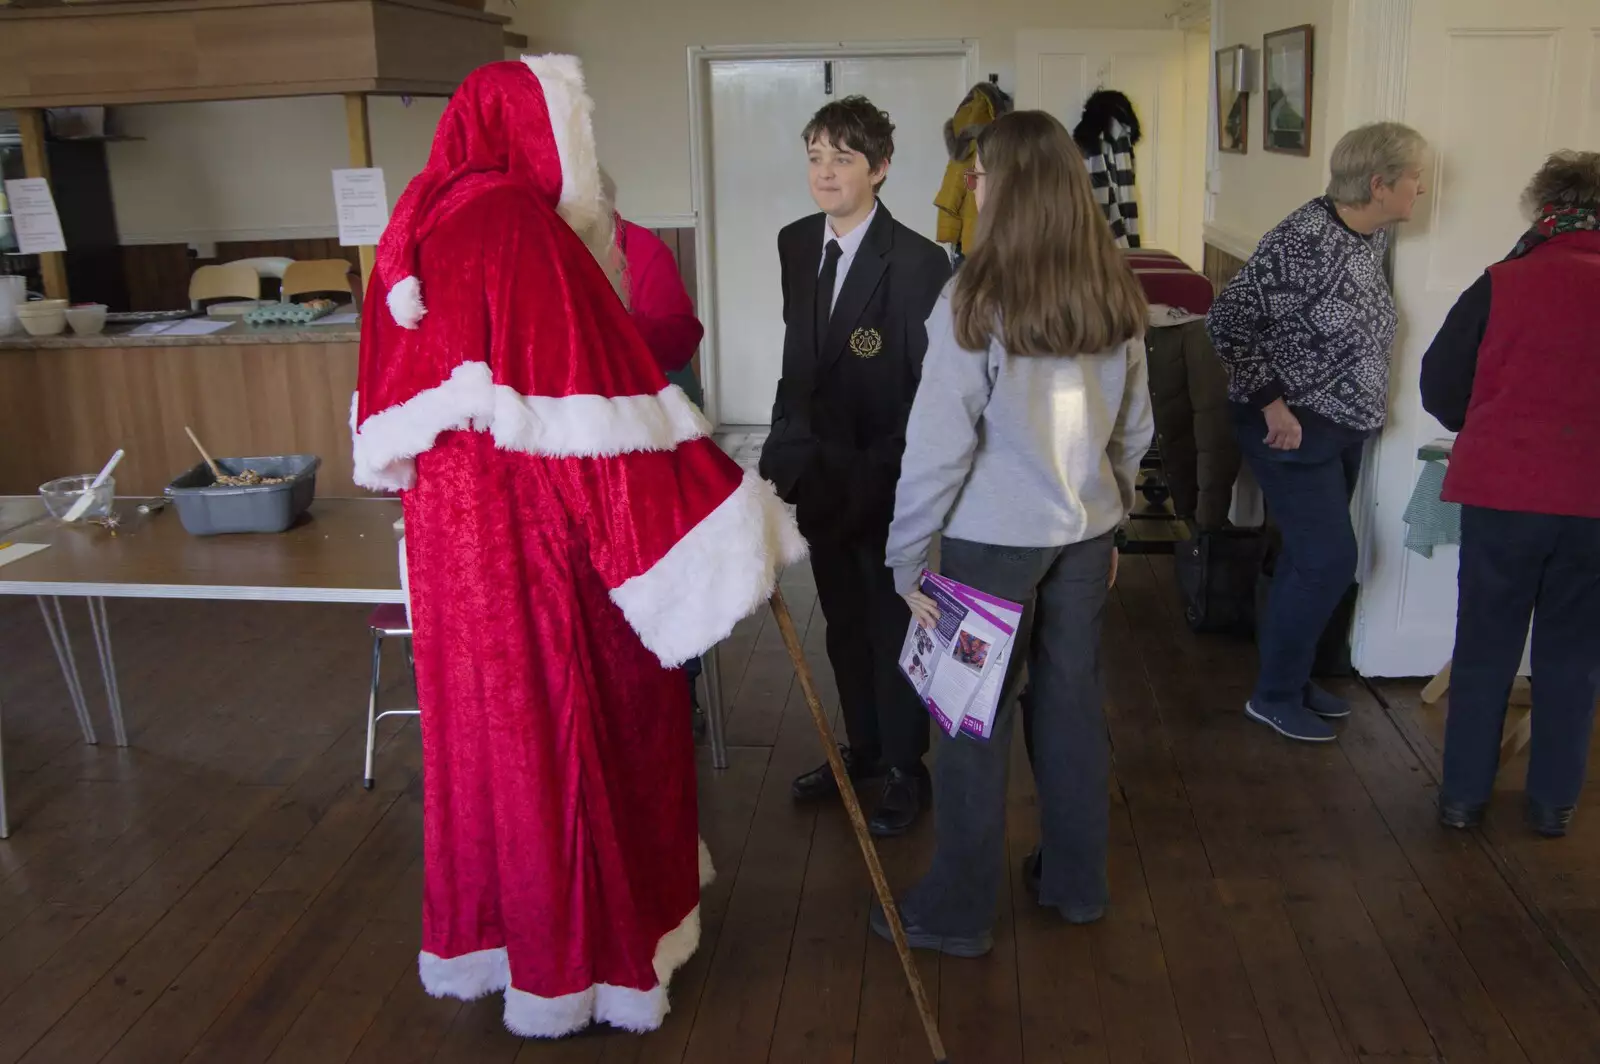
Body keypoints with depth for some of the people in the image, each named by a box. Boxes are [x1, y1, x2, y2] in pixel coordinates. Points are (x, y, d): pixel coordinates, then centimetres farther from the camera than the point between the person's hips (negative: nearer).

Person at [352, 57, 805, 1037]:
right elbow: (608, 402, -22)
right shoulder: (525, 230, -18)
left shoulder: (420, 228, 7)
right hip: (541, 535, -8)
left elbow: (392, 411, 14)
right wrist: (730, 513, -17)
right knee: (568, 732, 6)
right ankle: (578, 958, 23)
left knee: (487, 724, 20)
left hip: (452, 527, 8)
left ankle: (484, 928, 37)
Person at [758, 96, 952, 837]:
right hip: (822, 473, 6)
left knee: (893, 626, 10)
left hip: (887, 481, -6)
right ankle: (862, 747, 39)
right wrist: (786, 444, 7)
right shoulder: (795, 244, 3)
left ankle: (906, 768, 28)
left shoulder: (917, 262, -18)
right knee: (843, 623, 19)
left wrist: (872, 470, -19)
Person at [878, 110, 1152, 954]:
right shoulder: (1116, 296, 2)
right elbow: (1135, 429, 9)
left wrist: (907, 557, -7)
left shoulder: (976, 302, -16)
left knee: (977, 720, 5)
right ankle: (1076, 882, 32)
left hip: (995, 537, -5)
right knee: (1073, 700, 16)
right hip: (1085, 532, 6)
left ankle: (957, 912, 18)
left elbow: (939, 443, -15)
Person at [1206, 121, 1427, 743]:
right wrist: (1271, 403, -22)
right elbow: (1228, 318, -24)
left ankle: (1290, 675, 31)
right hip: (1293, 430, -8)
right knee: (1329, 560, -6)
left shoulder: (1374, 237, 4)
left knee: (1313, 557, 15)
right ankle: (1274, 696, 10)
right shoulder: (1304, 240, -22)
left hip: (1344, 429, 8)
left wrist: (1368, 393, 13)